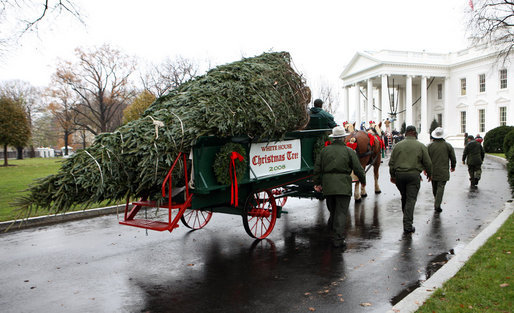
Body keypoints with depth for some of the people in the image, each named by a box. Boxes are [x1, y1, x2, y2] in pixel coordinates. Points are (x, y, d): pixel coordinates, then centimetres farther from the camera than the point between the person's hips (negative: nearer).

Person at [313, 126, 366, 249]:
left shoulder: (325, 150, 6)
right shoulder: (349, 151, -3)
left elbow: (317, 168, 8)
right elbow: (358, 169, -1)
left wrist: (317, 182, 19)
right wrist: (363, 180, 16)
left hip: (327, 185, 4)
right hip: (343, 186, -4)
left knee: (332, 212, 16)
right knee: (341, 212, 0)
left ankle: (333, 236, 25)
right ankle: (338, 240, -3)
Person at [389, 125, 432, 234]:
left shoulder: (398, 145, 7)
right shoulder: (421, 146, 1)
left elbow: (391, 162, 7)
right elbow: (427, 163, 3)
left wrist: (392, 175, 16)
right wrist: (429, 174, 19)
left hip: (399, 174, 3)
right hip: (413, 174, -3)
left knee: (404, 197, 18)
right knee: (411, 199, -3)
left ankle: (407, 218, 30)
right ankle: (408, 226, -6)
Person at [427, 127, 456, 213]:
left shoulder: (429, 146, -2)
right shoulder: (448, 145, -3)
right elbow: (453, 158, 3)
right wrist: (453, 166, 20)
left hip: (432, 171, 2)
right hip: (443, 172, -2)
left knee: (434, 187, 16)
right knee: (440, 187, -3)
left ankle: (436, 202, 29)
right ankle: (437, 205, -9)